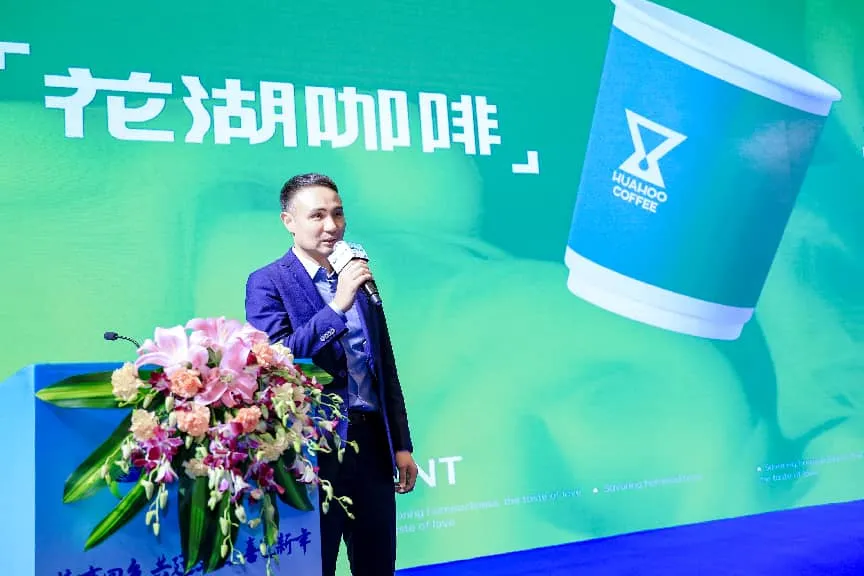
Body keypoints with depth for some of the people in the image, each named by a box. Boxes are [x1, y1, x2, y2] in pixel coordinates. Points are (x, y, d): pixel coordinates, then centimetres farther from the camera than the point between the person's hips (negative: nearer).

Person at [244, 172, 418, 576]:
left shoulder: (358, 275, 10)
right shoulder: (267, 282, -6)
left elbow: (385, 365, 13)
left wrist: (401, 444, 11)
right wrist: (337, 305, -26)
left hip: (373, 442, 5)